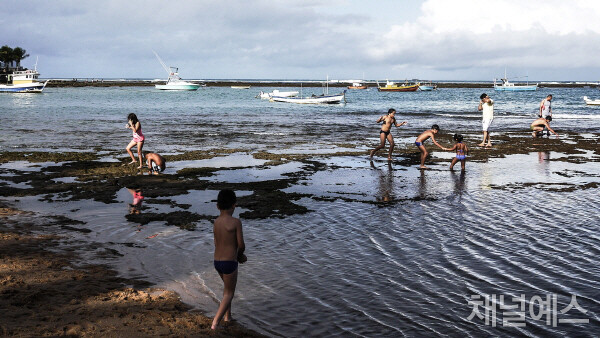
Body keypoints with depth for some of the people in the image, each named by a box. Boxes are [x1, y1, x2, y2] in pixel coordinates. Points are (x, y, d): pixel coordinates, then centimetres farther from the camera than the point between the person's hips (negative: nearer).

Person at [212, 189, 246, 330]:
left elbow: (217, 243, 7)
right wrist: (239, 254, 10)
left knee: (228, 285, 30)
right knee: (229, 293, 8)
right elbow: (241, 245, -14)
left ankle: (227, 315, 37)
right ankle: (215, 322, -3)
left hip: (217, 262, 6)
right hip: (229, 263, -6)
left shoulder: (216, 222, 4)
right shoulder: (236, 222, -15)